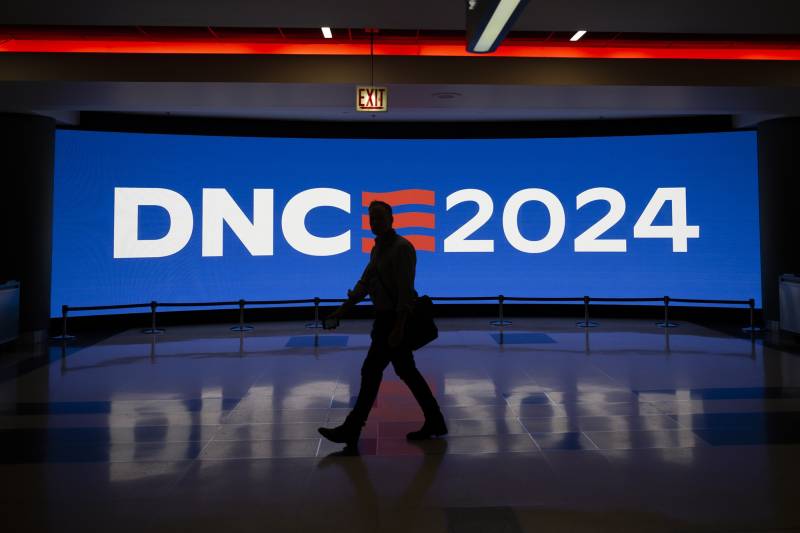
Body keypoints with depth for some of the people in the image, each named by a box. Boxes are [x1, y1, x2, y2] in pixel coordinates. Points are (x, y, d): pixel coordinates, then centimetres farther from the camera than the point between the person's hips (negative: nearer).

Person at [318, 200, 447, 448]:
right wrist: (342, 310, 6)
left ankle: (351, 431, 4)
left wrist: (398, 327, -26)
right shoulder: (378, 248, 14)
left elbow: (405, 290, -21)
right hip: (386, 318, 10)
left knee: (371, 372, -5)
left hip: (395, 320, -10)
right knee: (406, 372, 13)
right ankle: (434, 422, 21)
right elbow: (365, 283, 13)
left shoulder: (402, 247, -15)